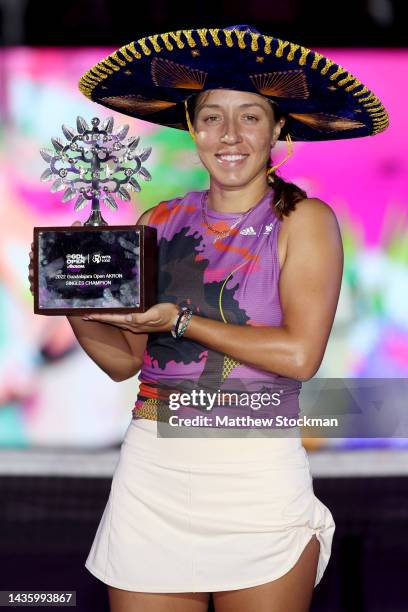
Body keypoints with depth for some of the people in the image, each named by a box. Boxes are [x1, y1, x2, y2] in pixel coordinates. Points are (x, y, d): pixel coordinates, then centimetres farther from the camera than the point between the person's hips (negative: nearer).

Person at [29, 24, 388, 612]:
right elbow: (125, 360, 12)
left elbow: (300, 354, -15)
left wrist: (179, 320, -14)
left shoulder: (303, 220, -3)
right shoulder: (164, 222, 9)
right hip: (151, 474, 4)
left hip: (258, 473, -3)